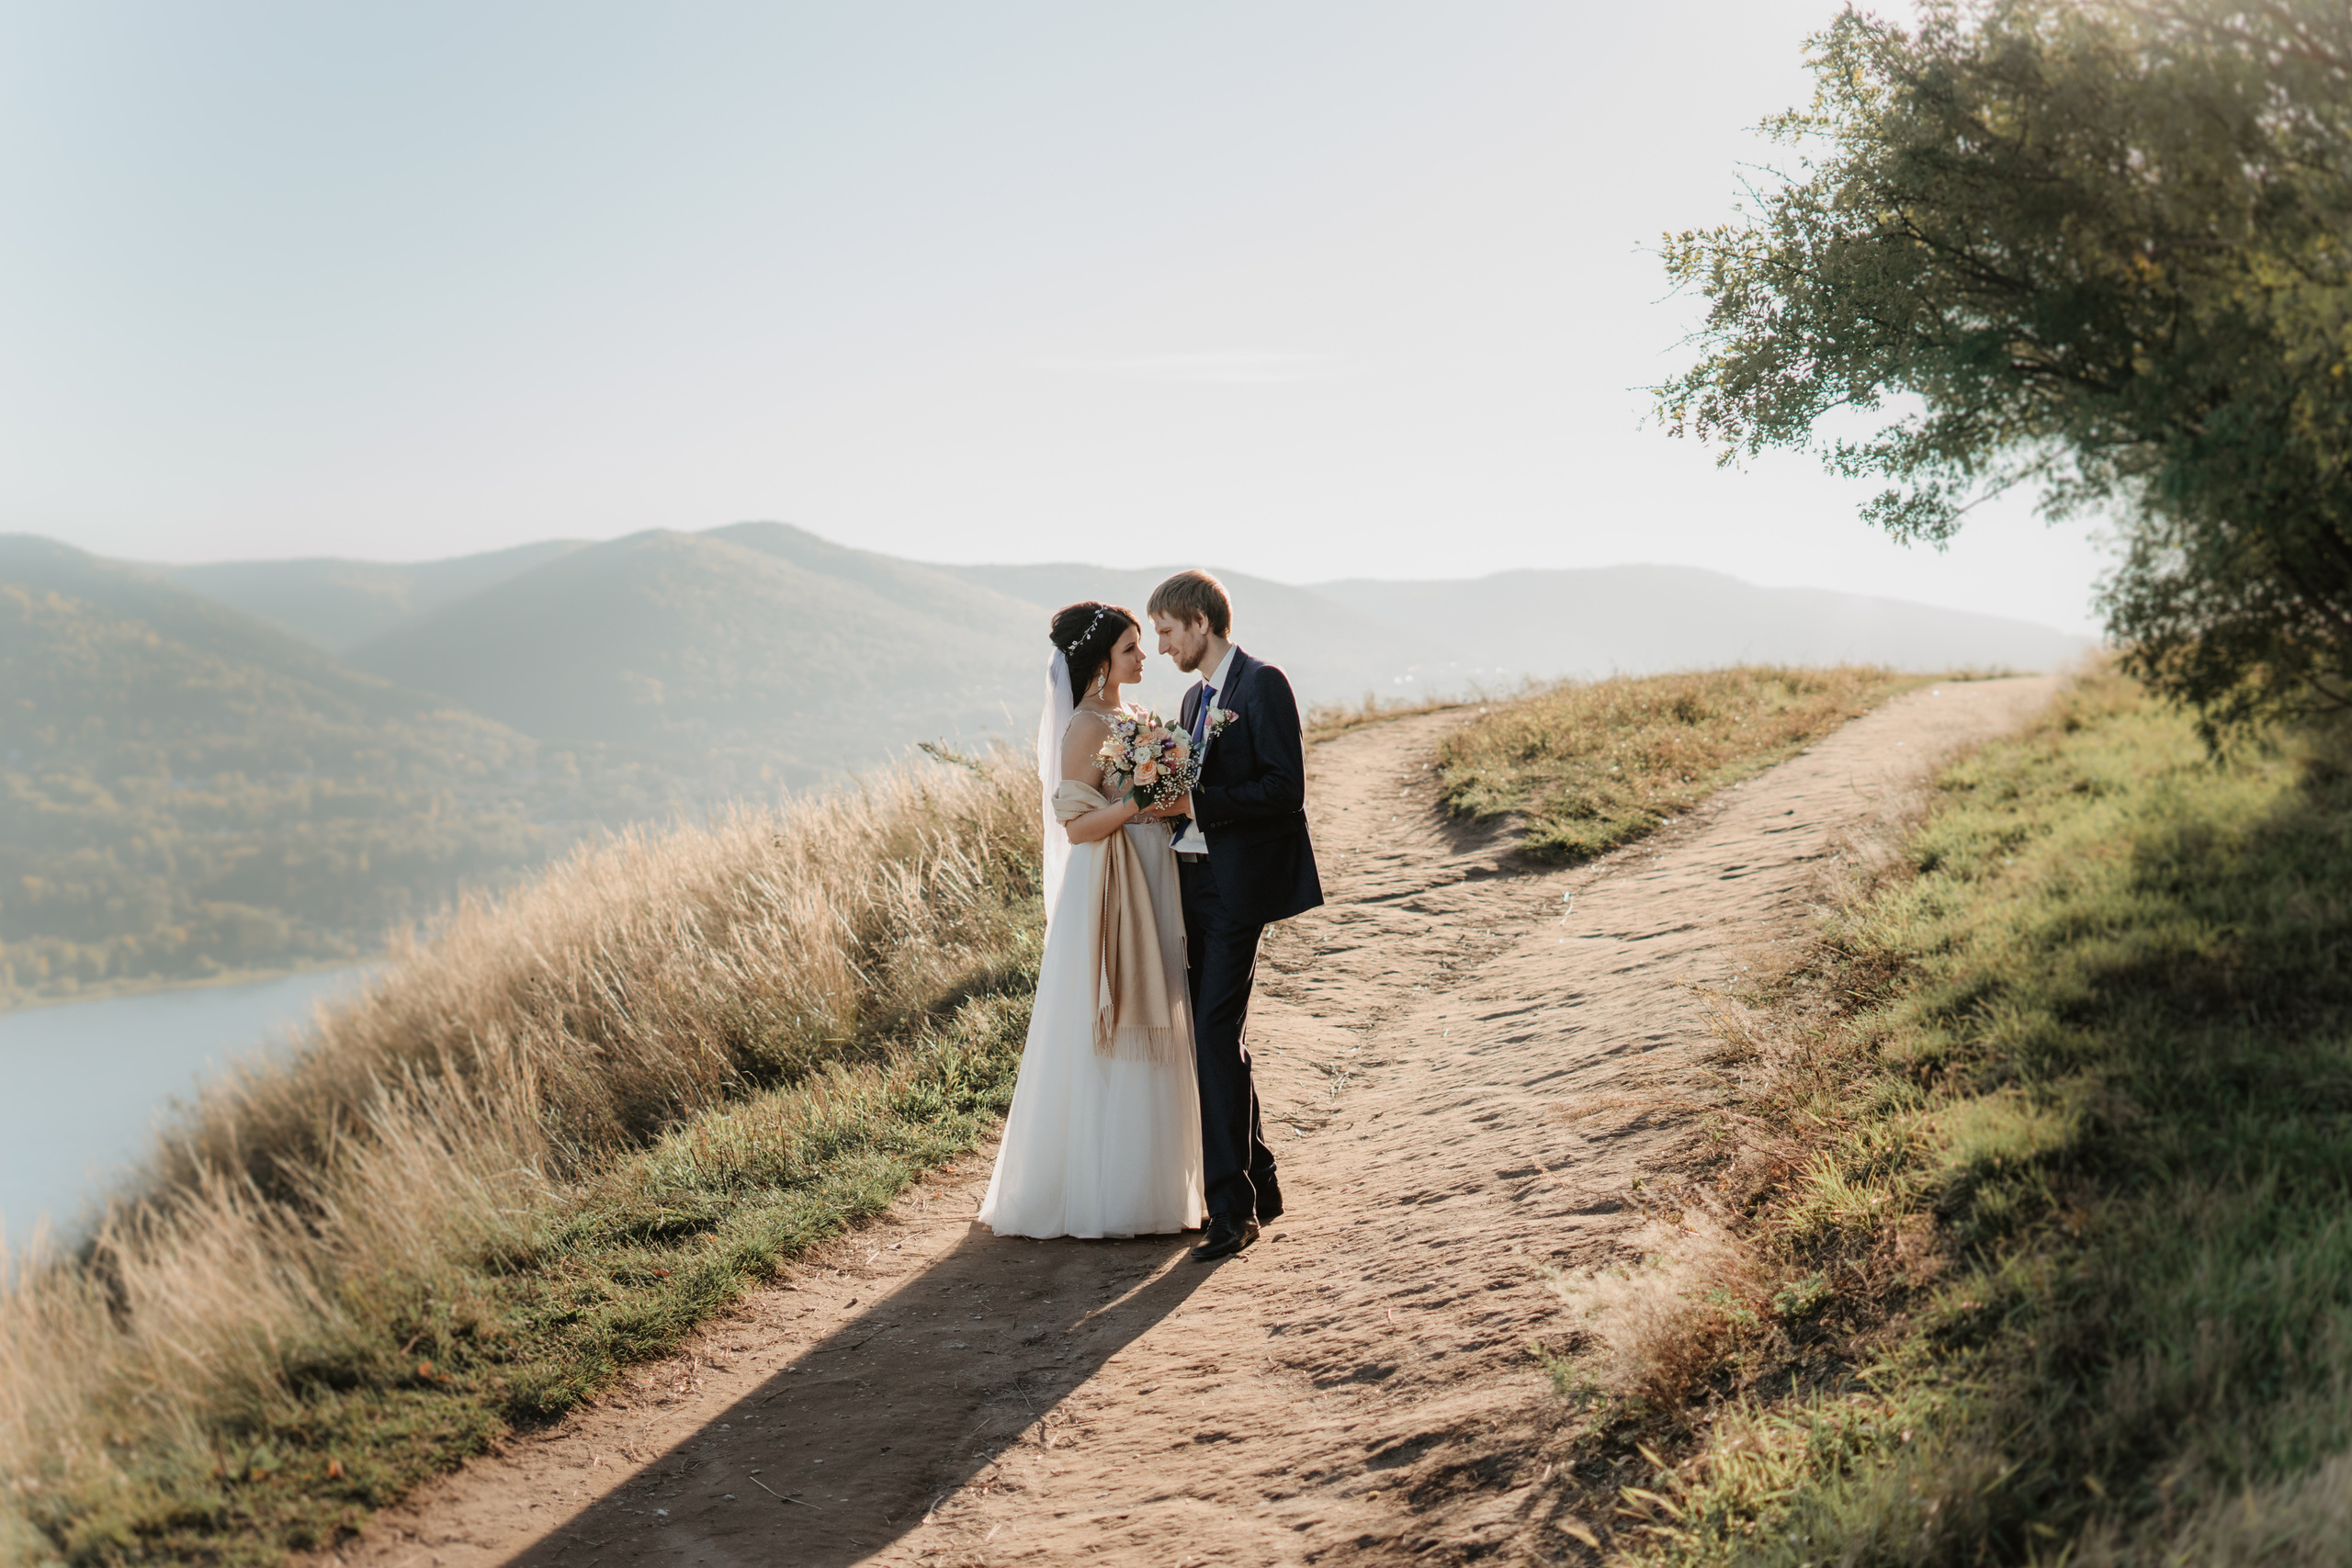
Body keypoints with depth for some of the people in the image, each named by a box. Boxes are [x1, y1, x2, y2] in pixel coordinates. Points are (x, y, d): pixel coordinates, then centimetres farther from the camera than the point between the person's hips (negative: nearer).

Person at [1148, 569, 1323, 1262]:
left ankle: (1232, 1206, -11)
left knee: (1217, 1034, -14)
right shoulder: (1196, 697, 18)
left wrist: (1198, 804, -21)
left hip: (1240, 886, -9)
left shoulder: (1263, 686, -9)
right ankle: (1259, 1184, 23)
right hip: (1194, 883, 9)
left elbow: (1285, 788, -17)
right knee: (1216, 1036, 12)